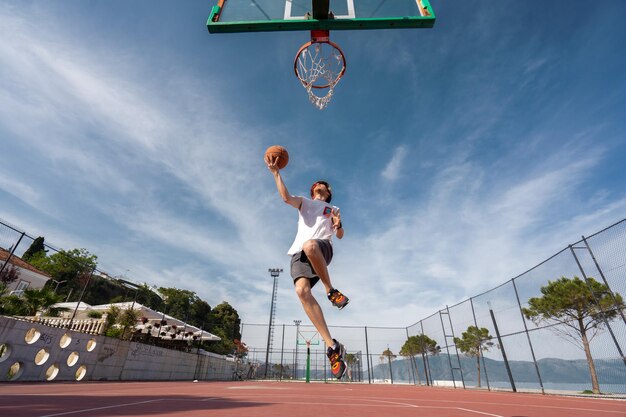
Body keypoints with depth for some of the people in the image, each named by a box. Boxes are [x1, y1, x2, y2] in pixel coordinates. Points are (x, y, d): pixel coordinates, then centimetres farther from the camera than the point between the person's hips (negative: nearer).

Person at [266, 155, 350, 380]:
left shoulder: (333, 209, 29)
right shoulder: (303, 202, 30)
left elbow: (340, 235, 19)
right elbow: (286, 197, 8)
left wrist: (338, 225, -5)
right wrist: (276, 173, 1)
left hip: (322, 247, -2)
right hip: (299, 252, 2)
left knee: (309, 245, -41)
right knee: (302, 291, -26)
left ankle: (331, 291, -20)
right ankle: (332, 346, -22)